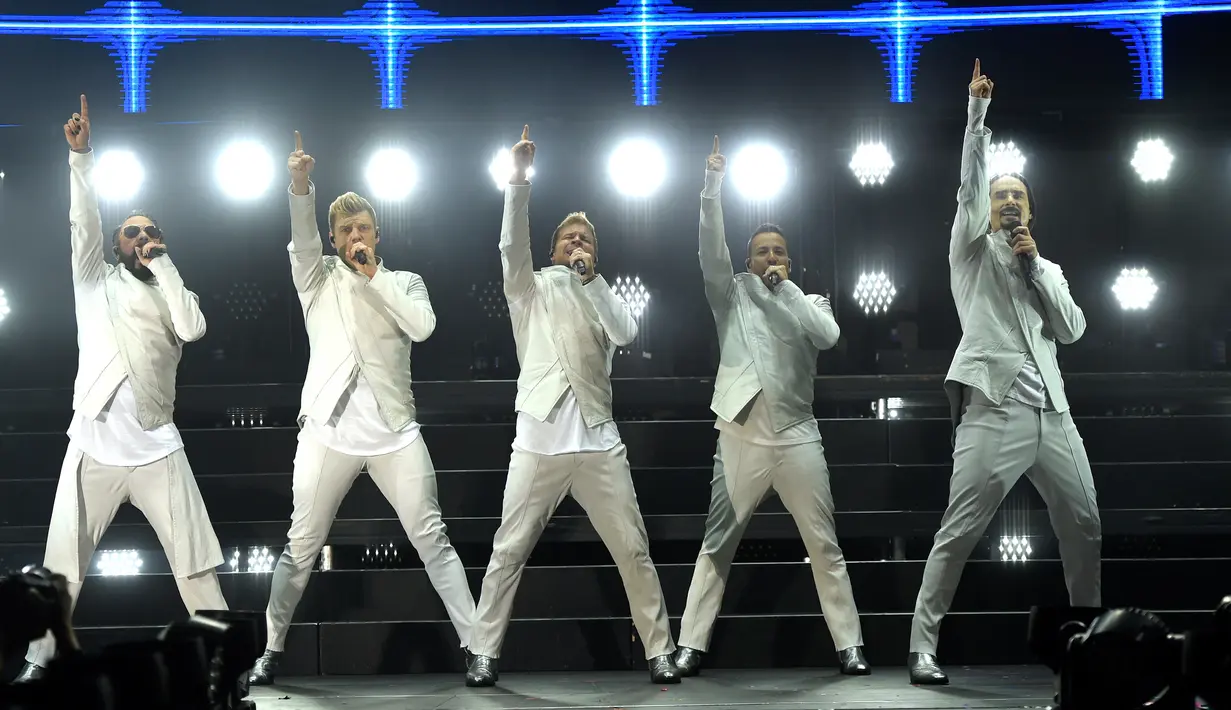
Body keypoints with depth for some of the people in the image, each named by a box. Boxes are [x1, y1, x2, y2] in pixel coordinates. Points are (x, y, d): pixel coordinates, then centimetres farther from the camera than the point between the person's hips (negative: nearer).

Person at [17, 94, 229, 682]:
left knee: (194, 561, -1)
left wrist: (162, 263, -1)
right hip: (94, 447, -1)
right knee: (63, 564, 1)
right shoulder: (97, 282, 13)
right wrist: (80, 153, -10)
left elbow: (193, 329, -6)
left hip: (156, 449, 1)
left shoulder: (173, 298, 16)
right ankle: (39, 662, 11)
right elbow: (82, 222, 0)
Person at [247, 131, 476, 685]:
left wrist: (373, 275, -6)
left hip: (393, 431, 1)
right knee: (302, 545, 3)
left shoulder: (403, 282, 13)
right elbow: (301, 236, -9)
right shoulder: (319, 278, 10)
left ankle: (473, 643, 2)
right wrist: (300, 185, -27)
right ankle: (271, 649, 11)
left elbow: (422, 326, -7)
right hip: (329, 430, 0)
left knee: (431, 539, 0)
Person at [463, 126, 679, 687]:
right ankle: (484, 654, 6)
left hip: (598, 443, 2)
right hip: (538, 444, -1)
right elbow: (511, 244, -6)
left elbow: (628, 334, -4)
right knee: (508, 553, -1)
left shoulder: (601, 298, 17)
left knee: (634, 552, 0)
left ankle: (659, 651, 7)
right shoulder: (530, 290, 12)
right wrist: (519, 176, -16)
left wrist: (592, 276, -8)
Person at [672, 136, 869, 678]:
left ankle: (849, 646, 5)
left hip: (796, 434, 1)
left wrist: (786, 287, -2)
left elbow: (828, 336, -7)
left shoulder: (810, 304, 14)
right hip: (741, 434, -1)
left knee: (823, 544, 2)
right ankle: (691, 646, 2)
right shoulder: (732, 295, 11)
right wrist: (713, 185, -14)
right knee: (717, 543, 0)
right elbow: (710, 249, -4)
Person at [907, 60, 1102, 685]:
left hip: (1052, 412, 5)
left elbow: (1072, 329, 10)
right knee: (959, 532, -9)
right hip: (993, 409, -5)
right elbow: (969, 183, -2)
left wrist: (1036, 263, 5)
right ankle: (922, 646, -7)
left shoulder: (1049, 270, 25)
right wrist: (977, 111, -10)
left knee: (1084, 528, 6)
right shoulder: (973, 249, 13)